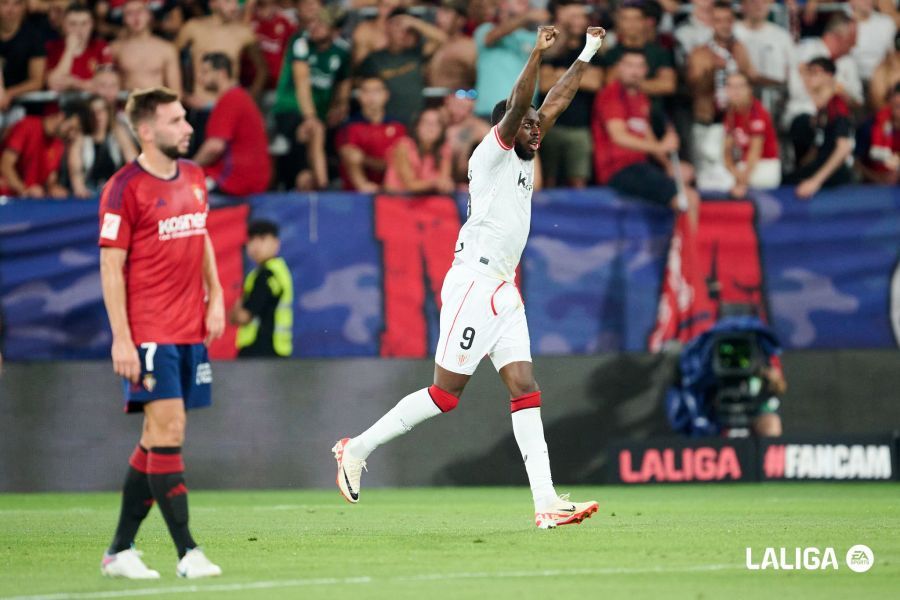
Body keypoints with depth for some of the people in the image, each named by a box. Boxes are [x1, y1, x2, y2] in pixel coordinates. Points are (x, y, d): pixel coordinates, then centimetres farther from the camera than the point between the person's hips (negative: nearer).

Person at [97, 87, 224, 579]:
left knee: (157, 440, 9)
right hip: (150, 333, -7)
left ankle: (120, 550, 16)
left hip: (191, 330, 7)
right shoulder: (125, 188, -10)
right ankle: (187, 553, -10)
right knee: (168, 431, -11)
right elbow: (111, 266, -10)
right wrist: (121, 338, -15)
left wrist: (215, 297, 11)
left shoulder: (193, 178, 12)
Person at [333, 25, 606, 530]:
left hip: (504, 290, 9)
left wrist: (587, 56, 21)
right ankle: (357, 449, 5)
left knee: (525, 389, -1)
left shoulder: (524, 159, 16)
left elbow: (554, 103, 21)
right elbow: (517, 106, -21)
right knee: (446, 394, -7)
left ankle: (546, 502, -6)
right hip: (474, 283, -9)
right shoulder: (491, 154, -5)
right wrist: (538, 54, -31)